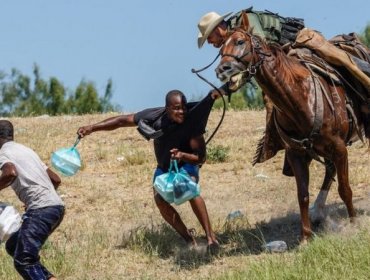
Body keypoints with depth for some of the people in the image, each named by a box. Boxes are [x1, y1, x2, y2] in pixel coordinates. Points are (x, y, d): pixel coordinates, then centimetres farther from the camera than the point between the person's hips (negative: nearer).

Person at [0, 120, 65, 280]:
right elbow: (56, 180, 26)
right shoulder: (25, 150, 25)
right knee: (13, 246, 19)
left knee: (23, 261, -10)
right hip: (56, 206, 9)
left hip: (41, 210, -9)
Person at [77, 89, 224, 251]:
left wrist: (183, 155, -46)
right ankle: (189, 240, -6)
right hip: (164, 166, 3)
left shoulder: (192, 121, -31)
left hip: (186, 164, -3)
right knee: (160, 200, -21)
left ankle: (210, 236, -29)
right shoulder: (154, 117, -27)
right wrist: (92, 128, -24)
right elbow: (122, 121, -18)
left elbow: (201, 157, -26)